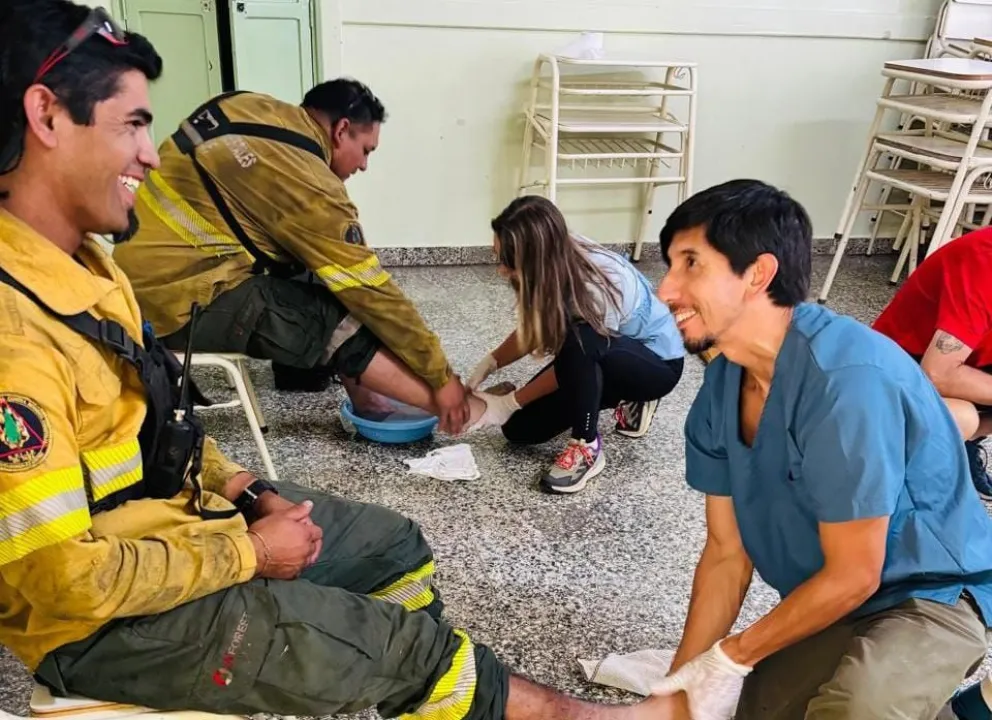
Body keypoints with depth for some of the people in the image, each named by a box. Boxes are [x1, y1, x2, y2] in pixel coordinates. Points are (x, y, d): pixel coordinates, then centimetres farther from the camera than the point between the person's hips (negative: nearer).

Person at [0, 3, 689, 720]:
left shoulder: (86, 261, 2)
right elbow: (66, 582, -28)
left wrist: (241, 488, 1)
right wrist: (247, 553, -16)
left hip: (180, 509, 9)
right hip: (106, 622, -9)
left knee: (396, 546, 13)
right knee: (400, 643, -6)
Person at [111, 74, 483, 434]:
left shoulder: (256, 110, 5)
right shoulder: (305, 183, -19)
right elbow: (370, 289, -16)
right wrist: (441, 377, -7)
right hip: (179, 298, -9)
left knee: (312, 276, 13)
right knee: (345, 322, -11)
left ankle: (365, 398, 13)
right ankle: (467, 411, -2)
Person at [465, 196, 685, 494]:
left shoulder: (598, 288, -37)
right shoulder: (560, 259, -18)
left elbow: (573, 357, -24)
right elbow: (532, 330, -5)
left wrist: (508, 402, -18)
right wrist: (489, 363, -19)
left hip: (658, 362, -7)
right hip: (602, 360, 8)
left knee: (579, 339, -39)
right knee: (520, 428, -2)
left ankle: (587, 447, -19)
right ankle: (625, 399, 14)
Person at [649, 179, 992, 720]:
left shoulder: (848, 379, -31)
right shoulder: (722, 383, -7)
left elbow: (852, 577, -24)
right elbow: (727, 551, 0)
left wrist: (733, 656, -12)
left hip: (932, 594, -8)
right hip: (825, 599, 8)